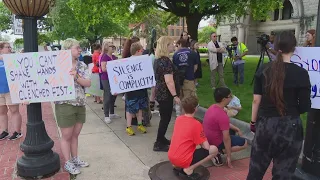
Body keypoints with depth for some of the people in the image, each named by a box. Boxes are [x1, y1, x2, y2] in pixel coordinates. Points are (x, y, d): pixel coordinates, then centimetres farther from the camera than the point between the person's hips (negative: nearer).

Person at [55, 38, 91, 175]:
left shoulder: (82, 65, 5)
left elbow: (88, 83, -7)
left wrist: (76, 77, -20)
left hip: (80, 104, 5)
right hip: (65, 105, -5)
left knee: (75, 135, 17)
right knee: (67, 136, 7)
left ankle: (75, 159, 32)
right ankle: (67, 163, 22)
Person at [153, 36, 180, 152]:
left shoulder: (158, 59, 11)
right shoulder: (165, 61, -20)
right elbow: (169, 81, -25)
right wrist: (175, 95, -20)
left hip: (160, 92, 10)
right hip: (166, 94, -10)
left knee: (164, 118, 19)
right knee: (165, 118, 0)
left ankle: (161, 139, 31)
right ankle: (159, 144, 10)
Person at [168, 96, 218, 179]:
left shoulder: (178, 119, 6)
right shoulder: (196, 124, -13)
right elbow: (206, 147, -10)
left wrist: (198, 141, 19)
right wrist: (202, 142, 12)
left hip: (171, 157, 7)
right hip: (183, 160, -7)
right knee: (214, 149, 0)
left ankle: (178, 166, 14)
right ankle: (189, 169, -5)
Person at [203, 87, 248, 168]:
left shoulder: (212, 107, -1)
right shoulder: (222, 115, -29)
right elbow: (226, 138, -25)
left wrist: (237, 129, 9)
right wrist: (228, 157, -17)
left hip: (208, 139, 9)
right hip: (216, 143, -9)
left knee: (231, 130, 28)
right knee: (244, 143, 2)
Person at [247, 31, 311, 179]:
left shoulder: (263, 70, -3)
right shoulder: (301, 73, -11)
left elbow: (256, 100, 0)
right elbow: (305, 107, -8)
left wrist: (253, 121, 12)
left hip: (265, 124, 3)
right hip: (289, 127, -2)